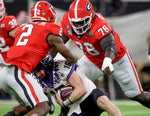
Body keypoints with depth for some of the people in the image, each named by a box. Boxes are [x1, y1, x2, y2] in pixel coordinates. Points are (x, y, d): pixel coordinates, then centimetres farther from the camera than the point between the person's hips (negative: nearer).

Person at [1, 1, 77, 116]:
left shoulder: (22, 28, 25)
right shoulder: (51, 33, 7)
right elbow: (70, 57, 15)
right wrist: (75, 59, 37)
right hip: (18, 72, -8)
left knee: (28, 106, 23)